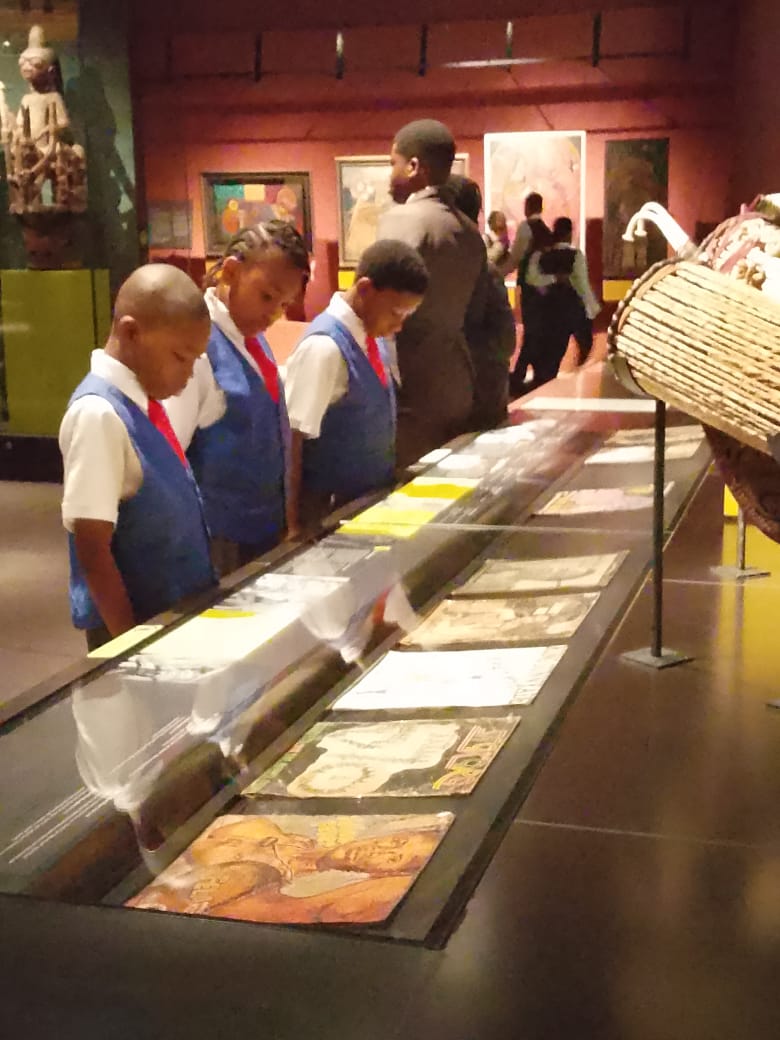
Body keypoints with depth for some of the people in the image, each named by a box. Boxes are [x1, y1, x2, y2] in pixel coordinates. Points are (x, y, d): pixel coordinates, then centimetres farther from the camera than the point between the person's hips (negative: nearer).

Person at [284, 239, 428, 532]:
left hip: (373, 497, 8)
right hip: (331, 510, -7)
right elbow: (292, 437, -21)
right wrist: (293, 525, -18)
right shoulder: (325, 347, -22)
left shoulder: (371, 335, 1)